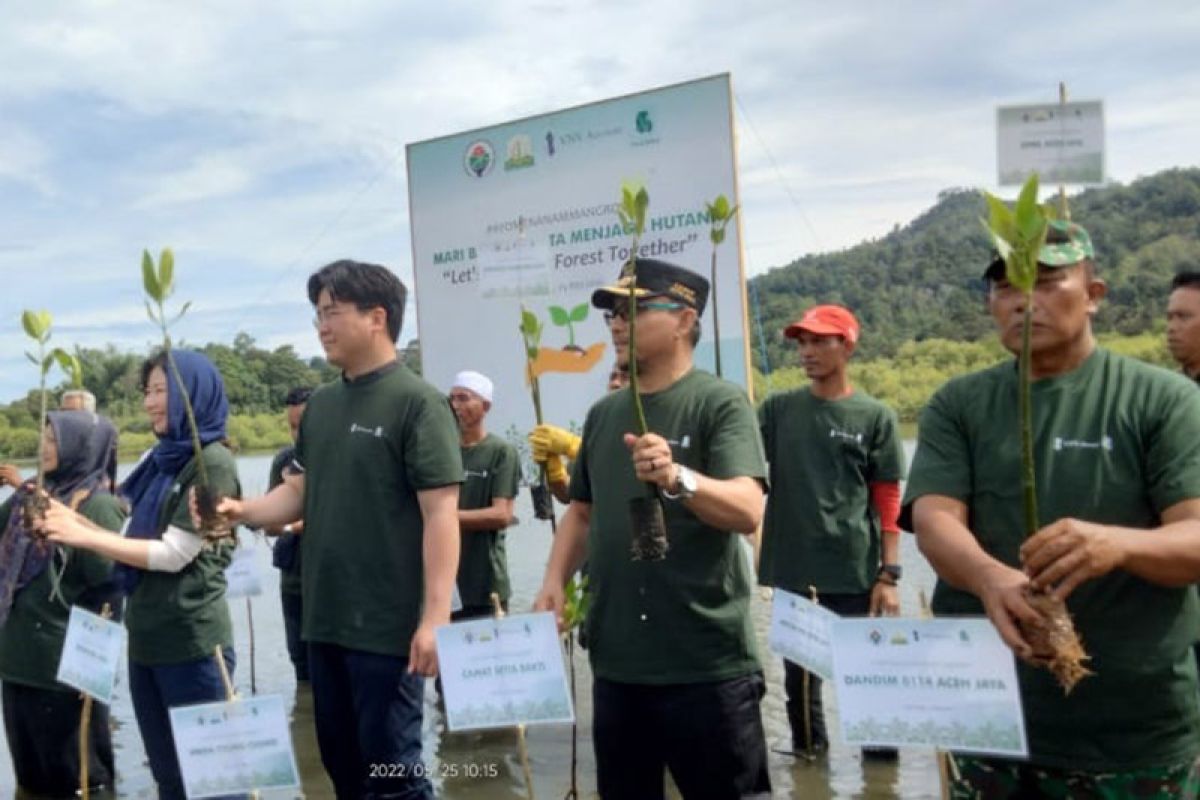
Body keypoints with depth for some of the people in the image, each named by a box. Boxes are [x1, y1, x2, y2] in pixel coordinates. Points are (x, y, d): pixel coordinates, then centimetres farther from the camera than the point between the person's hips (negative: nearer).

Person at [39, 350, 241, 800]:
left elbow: (173, 554, -16)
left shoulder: (213, 463, -13)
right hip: (146, 636, 8)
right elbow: (138, 540, 13)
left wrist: (84, 536, -14)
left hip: (192, 641, -8)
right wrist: (72, 520, 0)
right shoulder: (162, 459, 12)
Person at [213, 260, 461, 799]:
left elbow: (441, 513, -16)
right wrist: (242, 511, -5)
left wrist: (435, 617, -21)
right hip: (325, 620, 7)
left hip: (389, 626, -7)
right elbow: (300, 491, 15)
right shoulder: (320, 405, 10)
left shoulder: (416, 402, -12)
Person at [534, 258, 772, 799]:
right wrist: (554, 583, 2)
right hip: (616, 659, 6)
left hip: (707, 662, -6)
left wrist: (677, 479, -39)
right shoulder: (604, 413, 10)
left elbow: (748, 511, -21)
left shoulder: (720, 402, -8)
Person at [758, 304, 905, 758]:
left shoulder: (875, 417, 0)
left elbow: (888, 499, 0)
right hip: (792, 570, 3)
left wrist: (889, 574, -4)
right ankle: (807, 751, 34)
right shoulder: (777, 409, 6)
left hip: (857, 572, -2)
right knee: (799, 673, 16)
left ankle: (881, 751, 23)